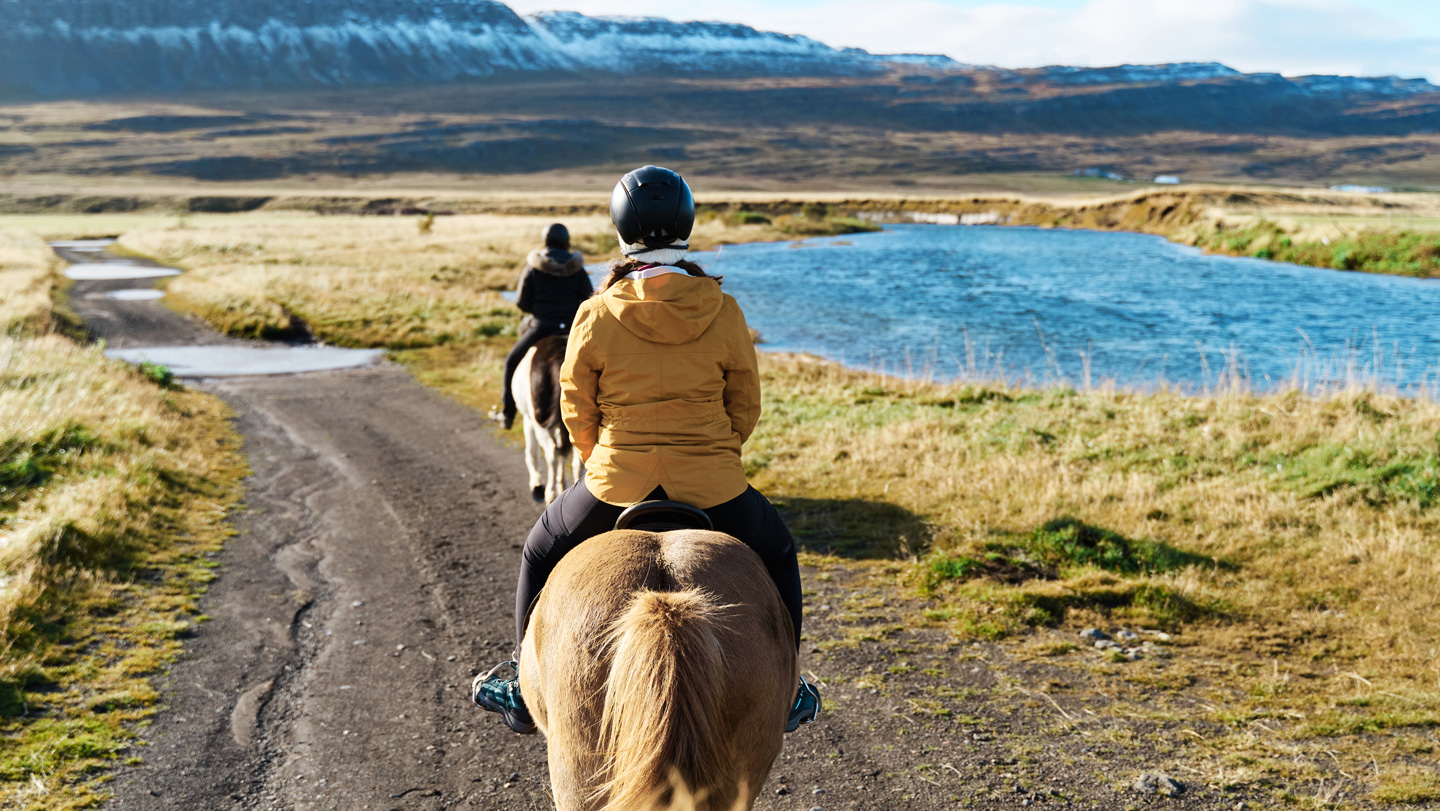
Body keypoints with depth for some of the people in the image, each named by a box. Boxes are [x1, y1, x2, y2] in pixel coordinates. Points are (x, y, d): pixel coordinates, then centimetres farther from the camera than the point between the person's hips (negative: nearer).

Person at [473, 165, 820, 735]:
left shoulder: (596, 315, -8)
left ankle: (526, 690, 33)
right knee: (777, 555, 29)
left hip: (617, 483, 0)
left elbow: (576, 410, 1)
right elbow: (746, 407, 3)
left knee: (540, 555, 27)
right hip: (713, 487, 1)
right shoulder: (724, 313, -6)